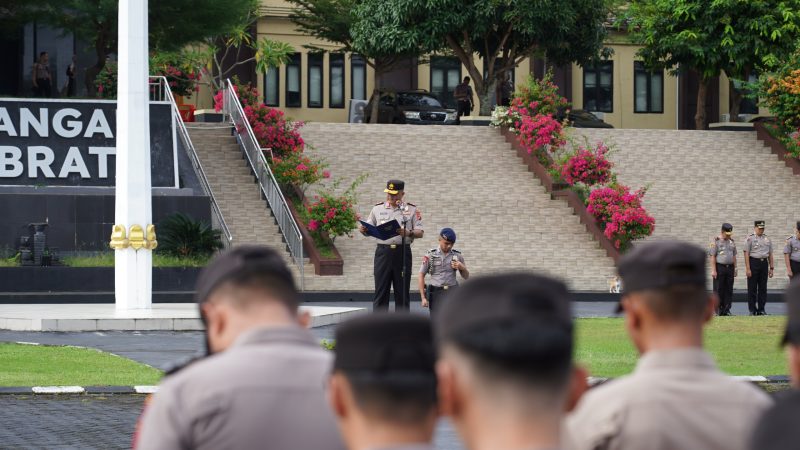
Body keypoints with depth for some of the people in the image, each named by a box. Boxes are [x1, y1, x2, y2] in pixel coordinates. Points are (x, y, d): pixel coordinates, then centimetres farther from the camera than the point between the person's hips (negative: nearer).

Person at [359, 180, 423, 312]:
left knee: (402, 293, 3)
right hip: (383, 251, 1)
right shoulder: (377, 209, 11)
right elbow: (369, 230, 14)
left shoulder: (412, 210, 5)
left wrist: (408, 233, -20)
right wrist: (363, 230, -9)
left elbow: (420, 232, 1)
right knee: (381, 291, -1)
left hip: (403, 252, -1)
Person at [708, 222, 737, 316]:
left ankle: (726, 310, 6)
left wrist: (735, 269, 12)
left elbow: (734, 256, 18)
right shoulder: (715, 241, -5)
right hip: (719, 267, -5)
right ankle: (718, 310, 1)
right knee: (719, 290, -4)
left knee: (729, 290, 3)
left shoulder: (731, 241, 13)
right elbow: (712, 256, -9)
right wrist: (713, 270, -14)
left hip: (730, 267, 5)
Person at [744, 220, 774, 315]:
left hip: (764, 263, 5)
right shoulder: (750, 239, -3)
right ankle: (752, 310, 3)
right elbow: (746, 254, -8)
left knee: (763, 288, 5)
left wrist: (771, 268, 11)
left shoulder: (767, 239, 13)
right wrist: (748, 268, -14)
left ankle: (761, 309, 10)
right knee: (752, 288, -1)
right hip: (753, 262, -5)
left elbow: (770, 255, 16)